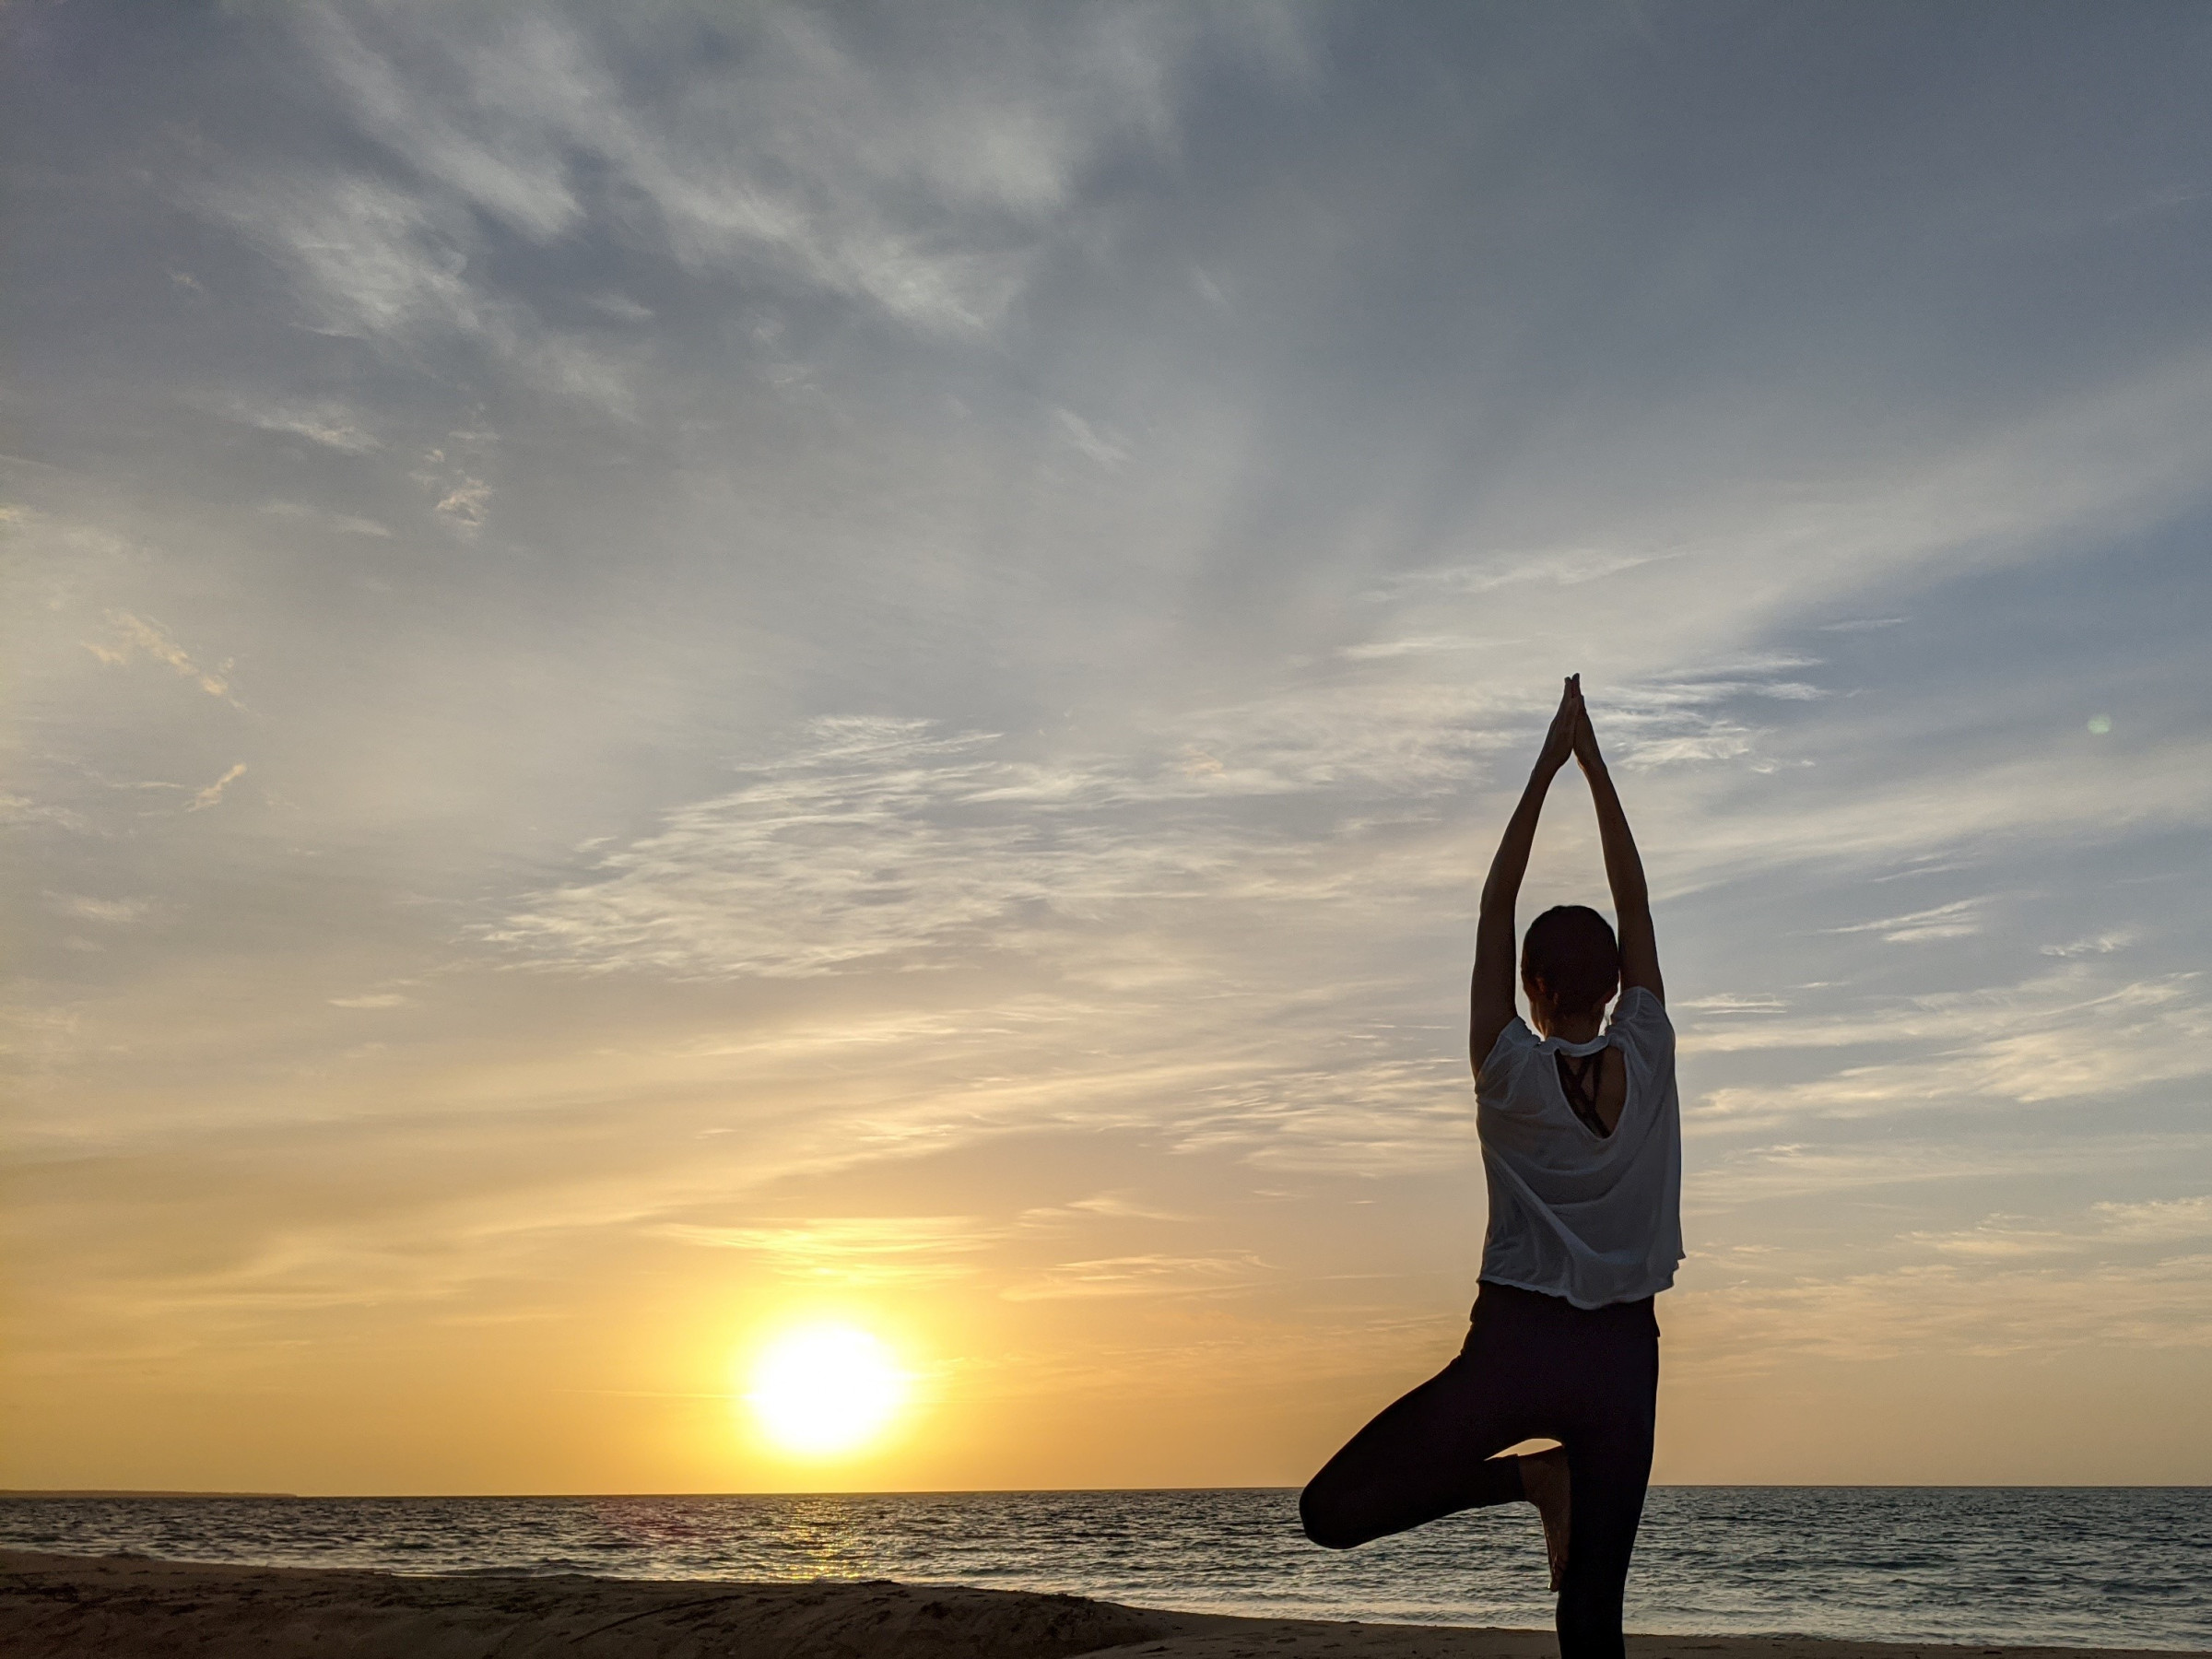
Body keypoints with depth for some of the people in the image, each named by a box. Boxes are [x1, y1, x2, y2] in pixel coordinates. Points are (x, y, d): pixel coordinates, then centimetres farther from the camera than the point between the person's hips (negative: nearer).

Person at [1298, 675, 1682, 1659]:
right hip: (1624, 1355, 4)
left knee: (1330, 1512, 1)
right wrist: (1594, 765, 10)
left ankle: (1526, 1476, -12)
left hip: (1515, 1345, -4)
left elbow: (1493, 912, -3)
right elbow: (1636, 906, 7)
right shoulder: (1647, 1060, -2)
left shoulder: (1511, 1073, -8)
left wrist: (1546, 768, -1)